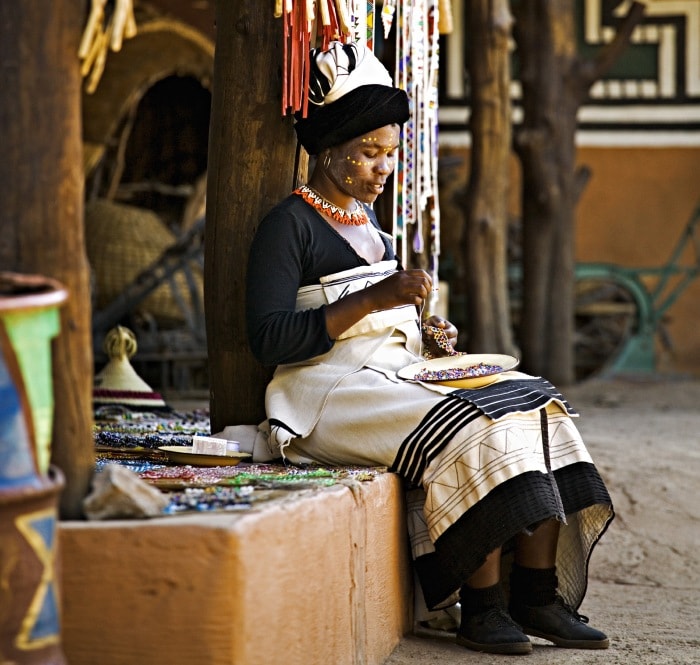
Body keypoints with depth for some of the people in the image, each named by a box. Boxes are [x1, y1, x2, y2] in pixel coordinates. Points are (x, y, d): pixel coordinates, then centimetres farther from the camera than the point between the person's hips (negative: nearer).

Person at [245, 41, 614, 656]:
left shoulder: (368, 222, 20)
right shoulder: (289, 225, -6)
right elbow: (269, 339, -17)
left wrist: (425, 335, 7)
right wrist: (376, 297, -22)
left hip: (400, 376, 8)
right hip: (333, 391, -8)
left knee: (538, 407, -10)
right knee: (470, 433, -30)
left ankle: (538, 594, -14)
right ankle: (481, 607, -20)